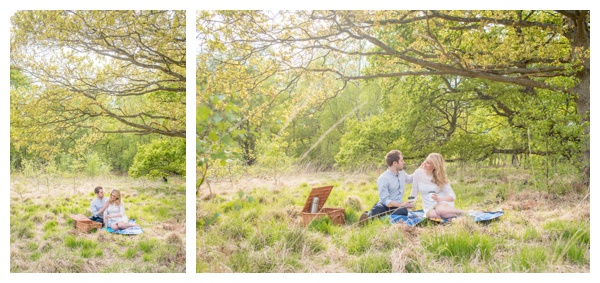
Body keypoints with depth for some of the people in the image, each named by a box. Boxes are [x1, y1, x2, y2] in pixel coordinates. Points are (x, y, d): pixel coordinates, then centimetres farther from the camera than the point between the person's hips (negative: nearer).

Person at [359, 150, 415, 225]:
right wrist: (400, 204, -30)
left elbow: (409, 179, 37)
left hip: (398, 206, 4)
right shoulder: (383, 179, -12)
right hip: (385, 205, -4)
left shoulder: (401, 173, 11)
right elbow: (385, 200, -18)